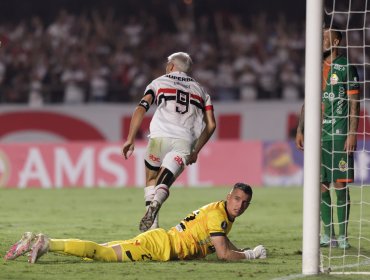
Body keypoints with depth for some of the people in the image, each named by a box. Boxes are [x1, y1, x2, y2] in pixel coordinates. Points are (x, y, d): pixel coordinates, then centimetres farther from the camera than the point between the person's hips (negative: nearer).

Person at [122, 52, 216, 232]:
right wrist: (196, 151, 29)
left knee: (151, 179, 19)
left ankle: (152, 227, 5)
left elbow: (141, 109, 3)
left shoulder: (160, 82, 19)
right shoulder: (200, 90, 28)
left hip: (161, 136, -1)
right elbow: (210, 125, 20)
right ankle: (154, 204, -35)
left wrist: (130, 139, 1)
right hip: (185, 141, 1)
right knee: (164, 183, -1)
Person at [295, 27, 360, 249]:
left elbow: (354, 104, -5)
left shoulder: (346, 68, -3)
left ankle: (343, 236, -3)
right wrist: (300, 130, 14)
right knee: (320, 185, 5)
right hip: (317, 134, 6)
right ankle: (329, 235, 11)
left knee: (340, 184, -6)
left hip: (339, 135, -6)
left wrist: (352, 134, -13)